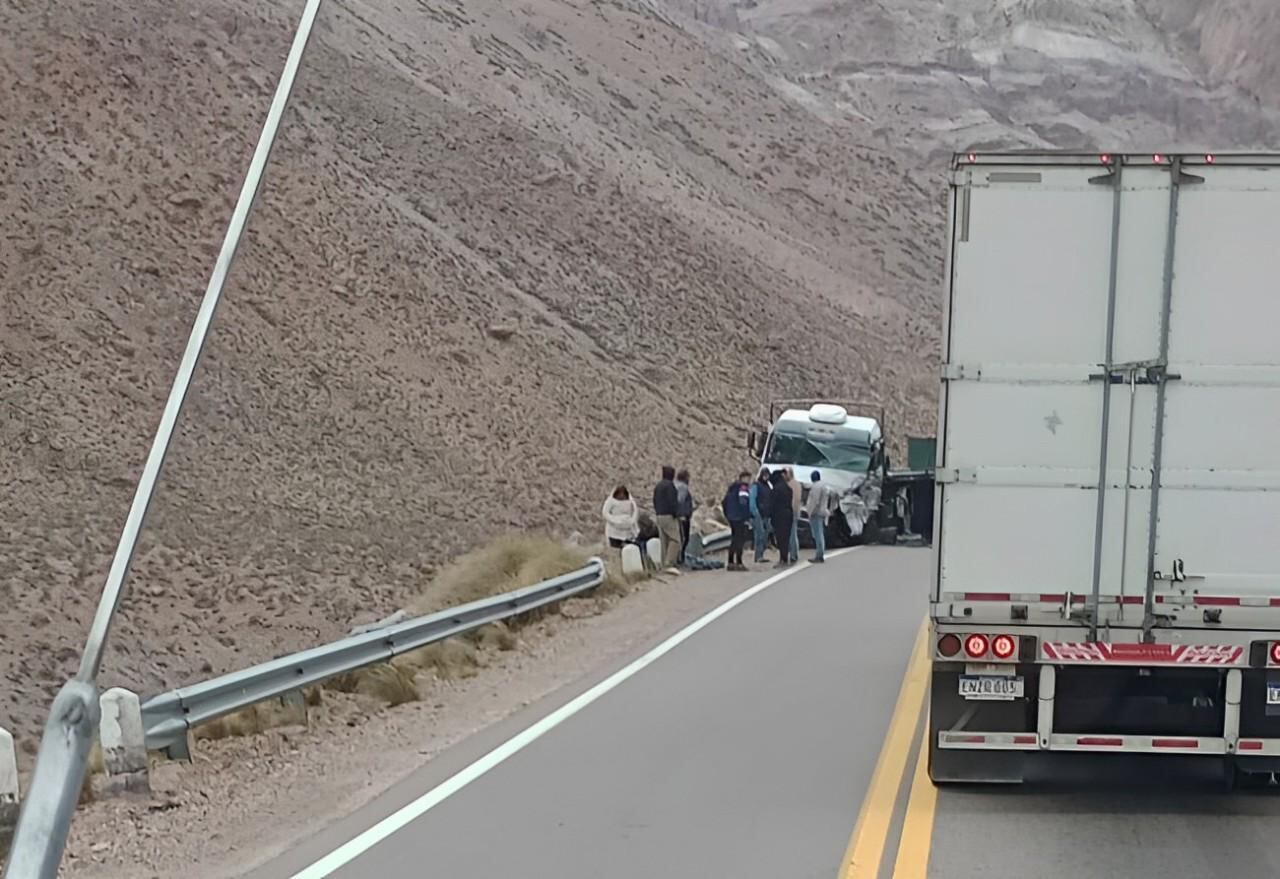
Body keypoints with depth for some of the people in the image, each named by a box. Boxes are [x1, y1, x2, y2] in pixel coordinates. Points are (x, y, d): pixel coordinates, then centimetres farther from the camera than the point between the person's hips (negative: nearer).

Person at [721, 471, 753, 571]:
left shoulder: (732, 488, 17)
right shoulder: (743, 488, -10)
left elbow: (724, 503, 19)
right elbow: (743, 502, -22)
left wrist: (727, 515, 23)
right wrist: (747, 517, -20)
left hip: (732, 517, 9)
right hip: (740, 518, -9)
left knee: (734, 540, 15)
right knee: (740, 540, -8)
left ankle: (731, 563, 17)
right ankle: (739, 563, -12)